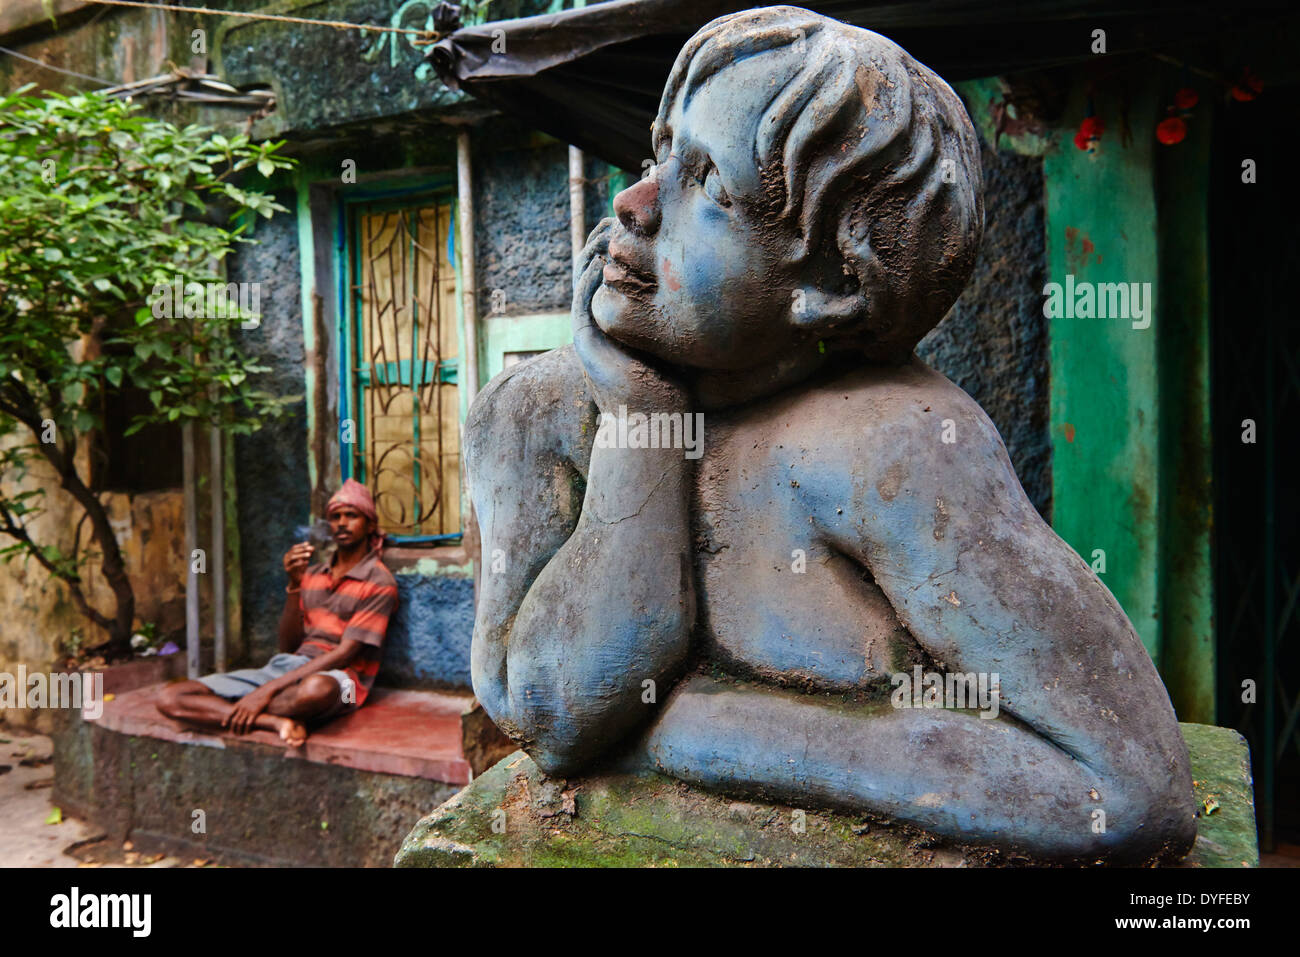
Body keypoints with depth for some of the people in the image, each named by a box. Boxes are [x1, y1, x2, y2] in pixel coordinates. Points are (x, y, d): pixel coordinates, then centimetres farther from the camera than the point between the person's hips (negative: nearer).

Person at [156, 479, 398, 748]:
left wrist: (269, 689, -19)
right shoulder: (312, 574, 19)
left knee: (318, 688, -45)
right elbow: (288, 645, 11)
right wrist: (294, 585, -3)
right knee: (170, 697, -10)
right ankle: (275, 722, -26)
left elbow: (344, 653, -12)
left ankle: (228, 711, -17)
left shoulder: (380, 583, -2)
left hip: (337, 678, -6)